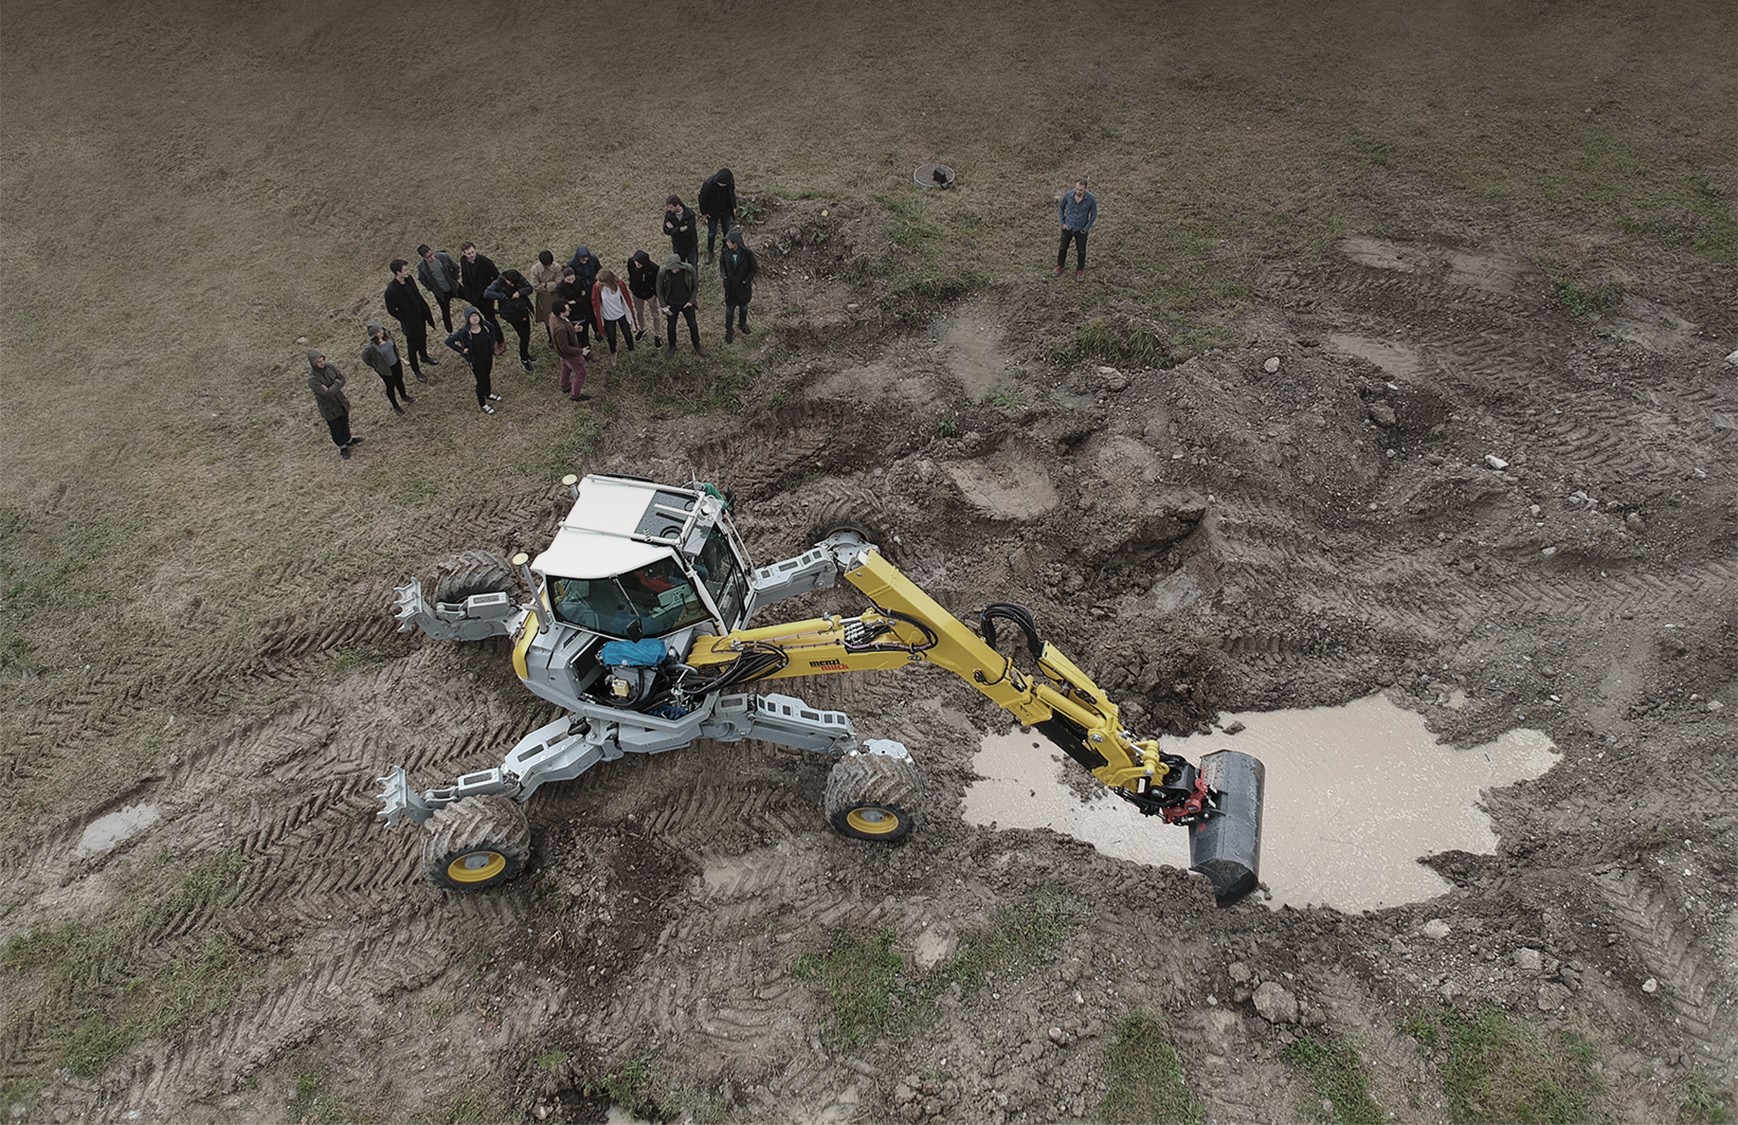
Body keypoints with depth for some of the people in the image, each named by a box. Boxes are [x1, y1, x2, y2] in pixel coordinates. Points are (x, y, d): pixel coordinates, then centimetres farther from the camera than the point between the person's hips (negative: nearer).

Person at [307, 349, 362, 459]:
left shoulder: (328, 367, -14)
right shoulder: (312, 379, -32)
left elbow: (341, 378, -8)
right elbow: (326, 393, -33)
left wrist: (331, 388, -21)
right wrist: (336, 386, -22)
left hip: (340, 401, 5)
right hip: (329, 406, -5)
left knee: (345, 422, 26)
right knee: (335, 427, 16)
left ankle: (348, 439, 52)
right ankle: (342, 447, 38)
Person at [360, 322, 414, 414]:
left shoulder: (386, 333, -21)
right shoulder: (370, 347, -36)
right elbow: (365, 358, -17)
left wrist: (397, 356, 11)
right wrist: (376, 367, -5)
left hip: (396, 363, 5)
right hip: (386, 370, -5)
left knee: (399, 381, 30)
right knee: (391, 387, 19)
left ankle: (404, 396, 60)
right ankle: (396, 407, 45)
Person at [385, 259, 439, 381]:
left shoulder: (409, 279, -10)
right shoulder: (391, 290, -30)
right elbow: (391, 310, -19)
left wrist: (427, 313, 7)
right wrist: (406, 321, -13)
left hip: (420, 316, 6)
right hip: (410, 322, -6)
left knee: (423, 338, 29)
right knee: (413, 346, 13)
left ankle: (424, 356, 57)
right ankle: (416, 370, 32)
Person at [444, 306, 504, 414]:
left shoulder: (486, 326, -18)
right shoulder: (465, 332, -30)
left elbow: (492, 332, 7)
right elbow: (448, 341, -26)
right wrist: (461, 350, -21)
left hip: (488, 357, 5)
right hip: (476, 361, -5)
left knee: (487, 376, 29)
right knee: (481, 381, 11)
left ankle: (488, 394, 58)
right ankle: (483, 405, 34)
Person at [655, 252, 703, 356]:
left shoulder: (689, 269, -24)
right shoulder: (662, 273, -25)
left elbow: (694, 286, -6)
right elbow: (659, 290, -9)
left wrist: (691, 301, -8)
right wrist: (663, 306, -10)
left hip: (687, 303, 0)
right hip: (671, 305, 0)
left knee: (693, 325, 17)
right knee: (671, 326, 18)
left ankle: (697, 346, 41)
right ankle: (672, 346, 45)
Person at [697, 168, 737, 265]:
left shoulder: (730, 183, -21)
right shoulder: (709, 185, -32)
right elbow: (702, 198, -17)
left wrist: (733, 207, 8)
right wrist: (704, 212, -9)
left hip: (726, 212, 3)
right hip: (713, 213, -3)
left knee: (727, 231, 19)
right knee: (712, 233, 13)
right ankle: (709, 253, 35)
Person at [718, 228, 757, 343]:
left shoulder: (747, 253, -25)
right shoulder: (726, 251, -17)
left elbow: (754, 268, -12)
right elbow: (721, 261, 5)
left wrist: (747, 280, -16)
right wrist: (723, 273, -9)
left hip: (743, 285, -1)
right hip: (730, 285, 1)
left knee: (743, 306, 22)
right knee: (729, 308, 13)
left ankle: (742, 324, 49)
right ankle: (729, 330, 31)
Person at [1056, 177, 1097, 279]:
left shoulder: (1091, 199, -24)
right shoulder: (1068, 195, -19)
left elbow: (1094, 214, -9)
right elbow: (1061, 207, 1)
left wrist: (1086, 229, -9)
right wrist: (1062, 223, -1)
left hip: (1081, 230, -2)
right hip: (1067, 228, 2)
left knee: (1081, 251, 18)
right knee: (1063, 248, 21)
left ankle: (1080, 269, 42)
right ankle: (1060, 265, 46)